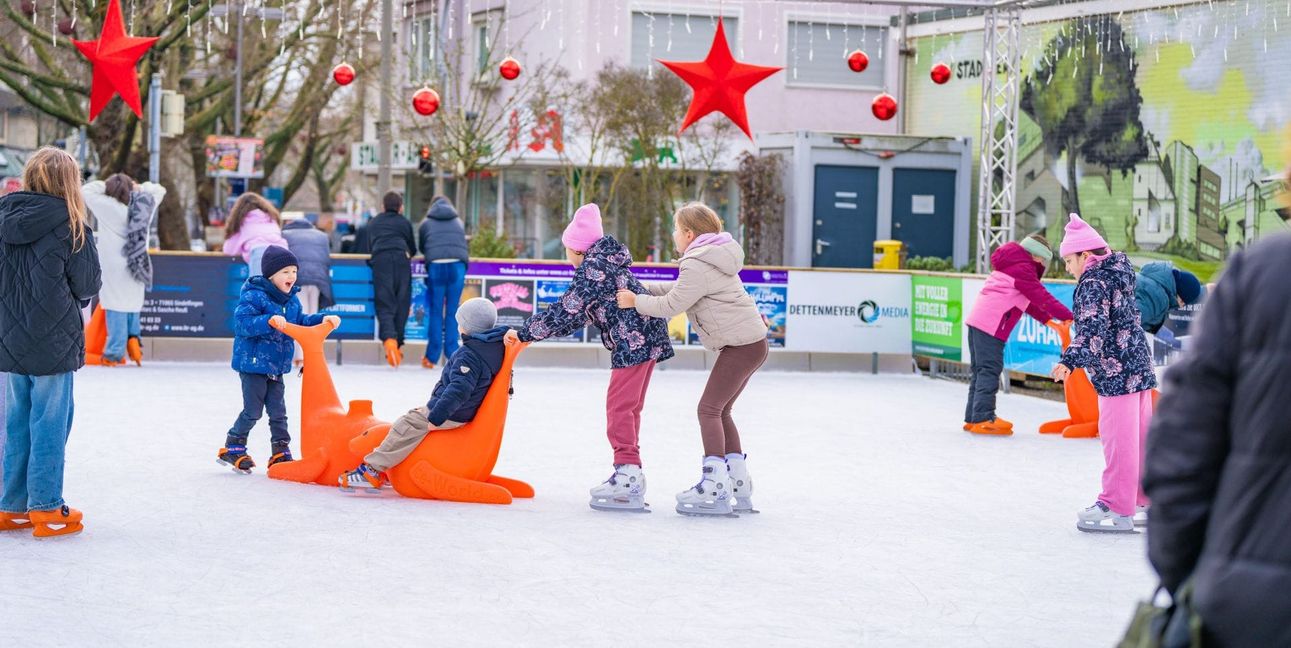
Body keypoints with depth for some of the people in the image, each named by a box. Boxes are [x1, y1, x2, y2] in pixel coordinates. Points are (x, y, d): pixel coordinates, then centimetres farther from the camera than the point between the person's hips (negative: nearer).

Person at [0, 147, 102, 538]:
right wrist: (82, 293, 13)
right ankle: (46, 509, 8)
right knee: (50, 424, 3)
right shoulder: (70, 226, -12)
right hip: (53, 343, -5)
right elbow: (88, 285, -7)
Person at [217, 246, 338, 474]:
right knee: (253, 410, 0)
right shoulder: (253, 296, -17)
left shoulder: (292, 300, 7)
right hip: (253, 363, -7)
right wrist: (269, 321, -38)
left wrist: (322, 320, 4)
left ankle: (281, 453, 17)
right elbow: (242, 324, -27)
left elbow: (300, 322, 18)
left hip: (276, 366, 7)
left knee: (278, 411, 10)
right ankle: (233, 448, 16)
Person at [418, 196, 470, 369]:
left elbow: (421, 247, 25)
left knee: (436, 311, 3)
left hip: (436, 265, -1)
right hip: (457, 265, 1)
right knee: (452, 311, 5)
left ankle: (432, 356, 2)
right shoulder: (459, 223, 24)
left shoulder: (426, 223, 19)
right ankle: (451, 353, 3)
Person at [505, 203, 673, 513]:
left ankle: (628, 473, -14)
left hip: (633, 340, -11)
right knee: (628, 407, 14)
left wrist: (524, 333, -7)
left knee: (619, 406, -10)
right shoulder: (606, 262, 20)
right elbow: (580, 314, 22)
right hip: (646, 339, 11)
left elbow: (566, 311, -14)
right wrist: (532, 331, 18)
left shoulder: (592, 267, -11)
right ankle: (630, 477, 19)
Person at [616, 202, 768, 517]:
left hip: (741, 345, -10)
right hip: (751, 341, 10)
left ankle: (714, 488, -12)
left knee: (710, 409, -9)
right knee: (720, 411, 14)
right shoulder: (711, 258, 16)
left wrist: (636, 301, -1)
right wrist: (645, 288, 16)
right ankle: (740, 489, 15)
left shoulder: (697, 265, -16)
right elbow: (680, 289, 23)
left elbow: (671, 306, -14)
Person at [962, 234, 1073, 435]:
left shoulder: (1011, 266, 26)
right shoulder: (1023, 269, -5)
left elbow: (1029, 302, 26)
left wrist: (1048, 320, 19)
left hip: (977, 319, 10)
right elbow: (1042, 297, -9)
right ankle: (983, 418, -13)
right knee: (990, 369, -10)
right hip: (991, 325, -10)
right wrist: (1069, 317, -5)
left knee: (980, 369, 12)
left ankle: (973, 417, 13)